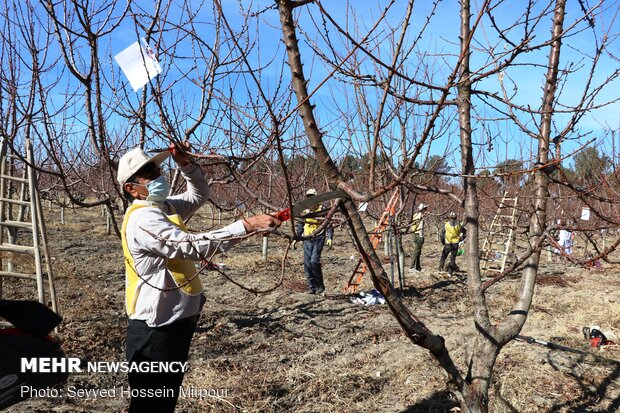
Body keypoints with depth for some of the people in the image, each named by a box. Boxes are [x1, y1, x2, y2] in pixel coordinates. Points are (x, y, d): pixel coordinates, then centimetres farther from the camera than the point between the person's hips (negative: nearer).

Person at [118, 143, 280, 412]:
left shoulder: (164, 207, 9)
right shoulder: (143, 219, -21)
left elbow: (200, 194, 22)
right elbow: (192, 246, -33)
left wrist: (185, 164, 4)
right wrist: (247, 225, -36)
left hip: (174, 320, 10)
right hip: (156, 328, -10)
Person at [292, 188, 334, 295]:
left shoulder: (322, 209, -2)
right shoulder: (305, 211, 11)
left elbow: (329, 225, -2)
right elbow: (299, 226, 20)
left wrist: (329, 238, -13)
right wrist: (295, 238, 15)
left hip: (318, 239, -5)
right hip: (307, 239, 5)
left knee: (314, 260, -18)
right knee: (307, 264, 0)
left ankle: (320, 285, -1)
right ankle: (312, 287, 9)